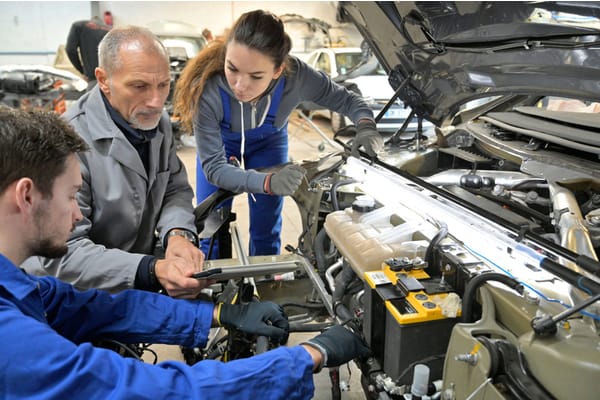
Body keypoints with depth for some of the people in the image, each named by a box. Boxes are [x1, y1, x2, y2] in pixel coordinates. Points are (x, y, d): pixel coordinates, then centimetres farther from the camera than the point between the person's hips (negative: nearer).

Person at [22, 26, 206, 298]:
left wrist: (178, 233, -16)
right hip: (73, 298, -6)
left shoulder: (157, 121, -1)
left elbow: (176, 189, 7)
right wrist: (152, 271, -38)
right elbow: (62, 254, -25)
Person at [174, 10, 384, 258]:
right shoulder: (207, 90, -41)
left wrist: (366, 127, -40)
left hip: (268, 143, 1)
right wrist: (268, 182, -50)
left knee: (266, 232, 6)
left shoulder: (296, 76, -36)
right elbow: (213, 167, -34)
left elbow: (347, 100, -17)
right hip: (220, 144, -1)